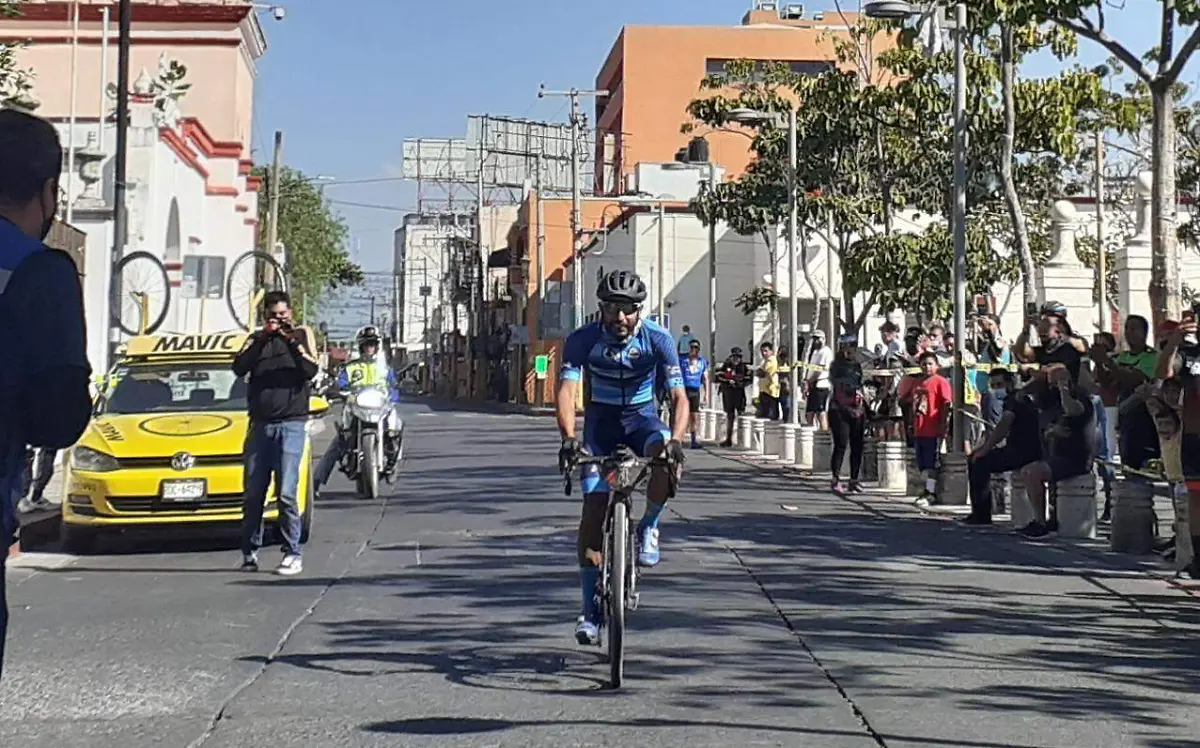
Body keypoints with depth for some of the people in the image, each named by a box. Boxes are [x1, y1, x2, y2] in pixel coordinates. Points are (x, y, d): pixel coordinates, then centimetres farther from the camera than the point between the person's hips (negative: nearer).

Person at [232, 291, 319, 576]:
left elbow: (311, 370, -5)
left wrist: (293, 342, -15)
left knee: (287, 494, -10)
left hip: (291, 424, -3)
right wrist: (263, 339, -11)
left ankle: (292, 555, -6)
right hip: (259, 424, 3)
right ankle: (250, 552, 13)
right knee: (252, 494, 4)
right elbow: (239, 368, -3)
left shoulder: (302, 335, 9)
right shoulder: (256, 339, 14)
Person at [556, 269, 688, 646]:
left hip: (641, 417, 0)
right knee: (593, 509, -10)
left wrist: (676, 439, -42)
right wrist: (568, 438, -46)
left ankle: (649, 527, -10)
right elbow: (567, 390, -28)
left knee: (665, 454, -37)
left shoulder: (658, 339, -19)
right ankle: (590, 610, 0)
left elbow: (679, 396, -23)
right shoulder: (583, 340, -19)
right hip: (601, 420, 0)